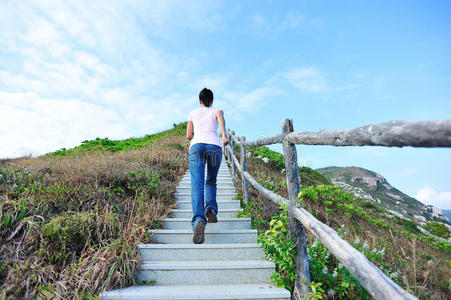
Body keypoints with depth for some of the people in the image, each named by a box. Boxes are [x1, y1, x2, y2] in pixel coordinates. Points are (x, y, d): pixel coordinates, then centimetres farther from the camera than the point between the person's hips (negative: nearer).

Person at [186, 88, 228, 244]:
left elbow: (188, 136, 28)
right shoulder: (216, 111, 23)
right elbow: (220, 116, -4)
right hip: (215, 146, 0)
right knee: (211, 182, 19)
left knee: (197, 185, -12)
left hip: (197, 146, 0)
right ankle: (211, 208, -3)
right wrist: (224, 136, -17)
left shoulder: (193, 113, 27)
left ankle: (199, 219, -32)